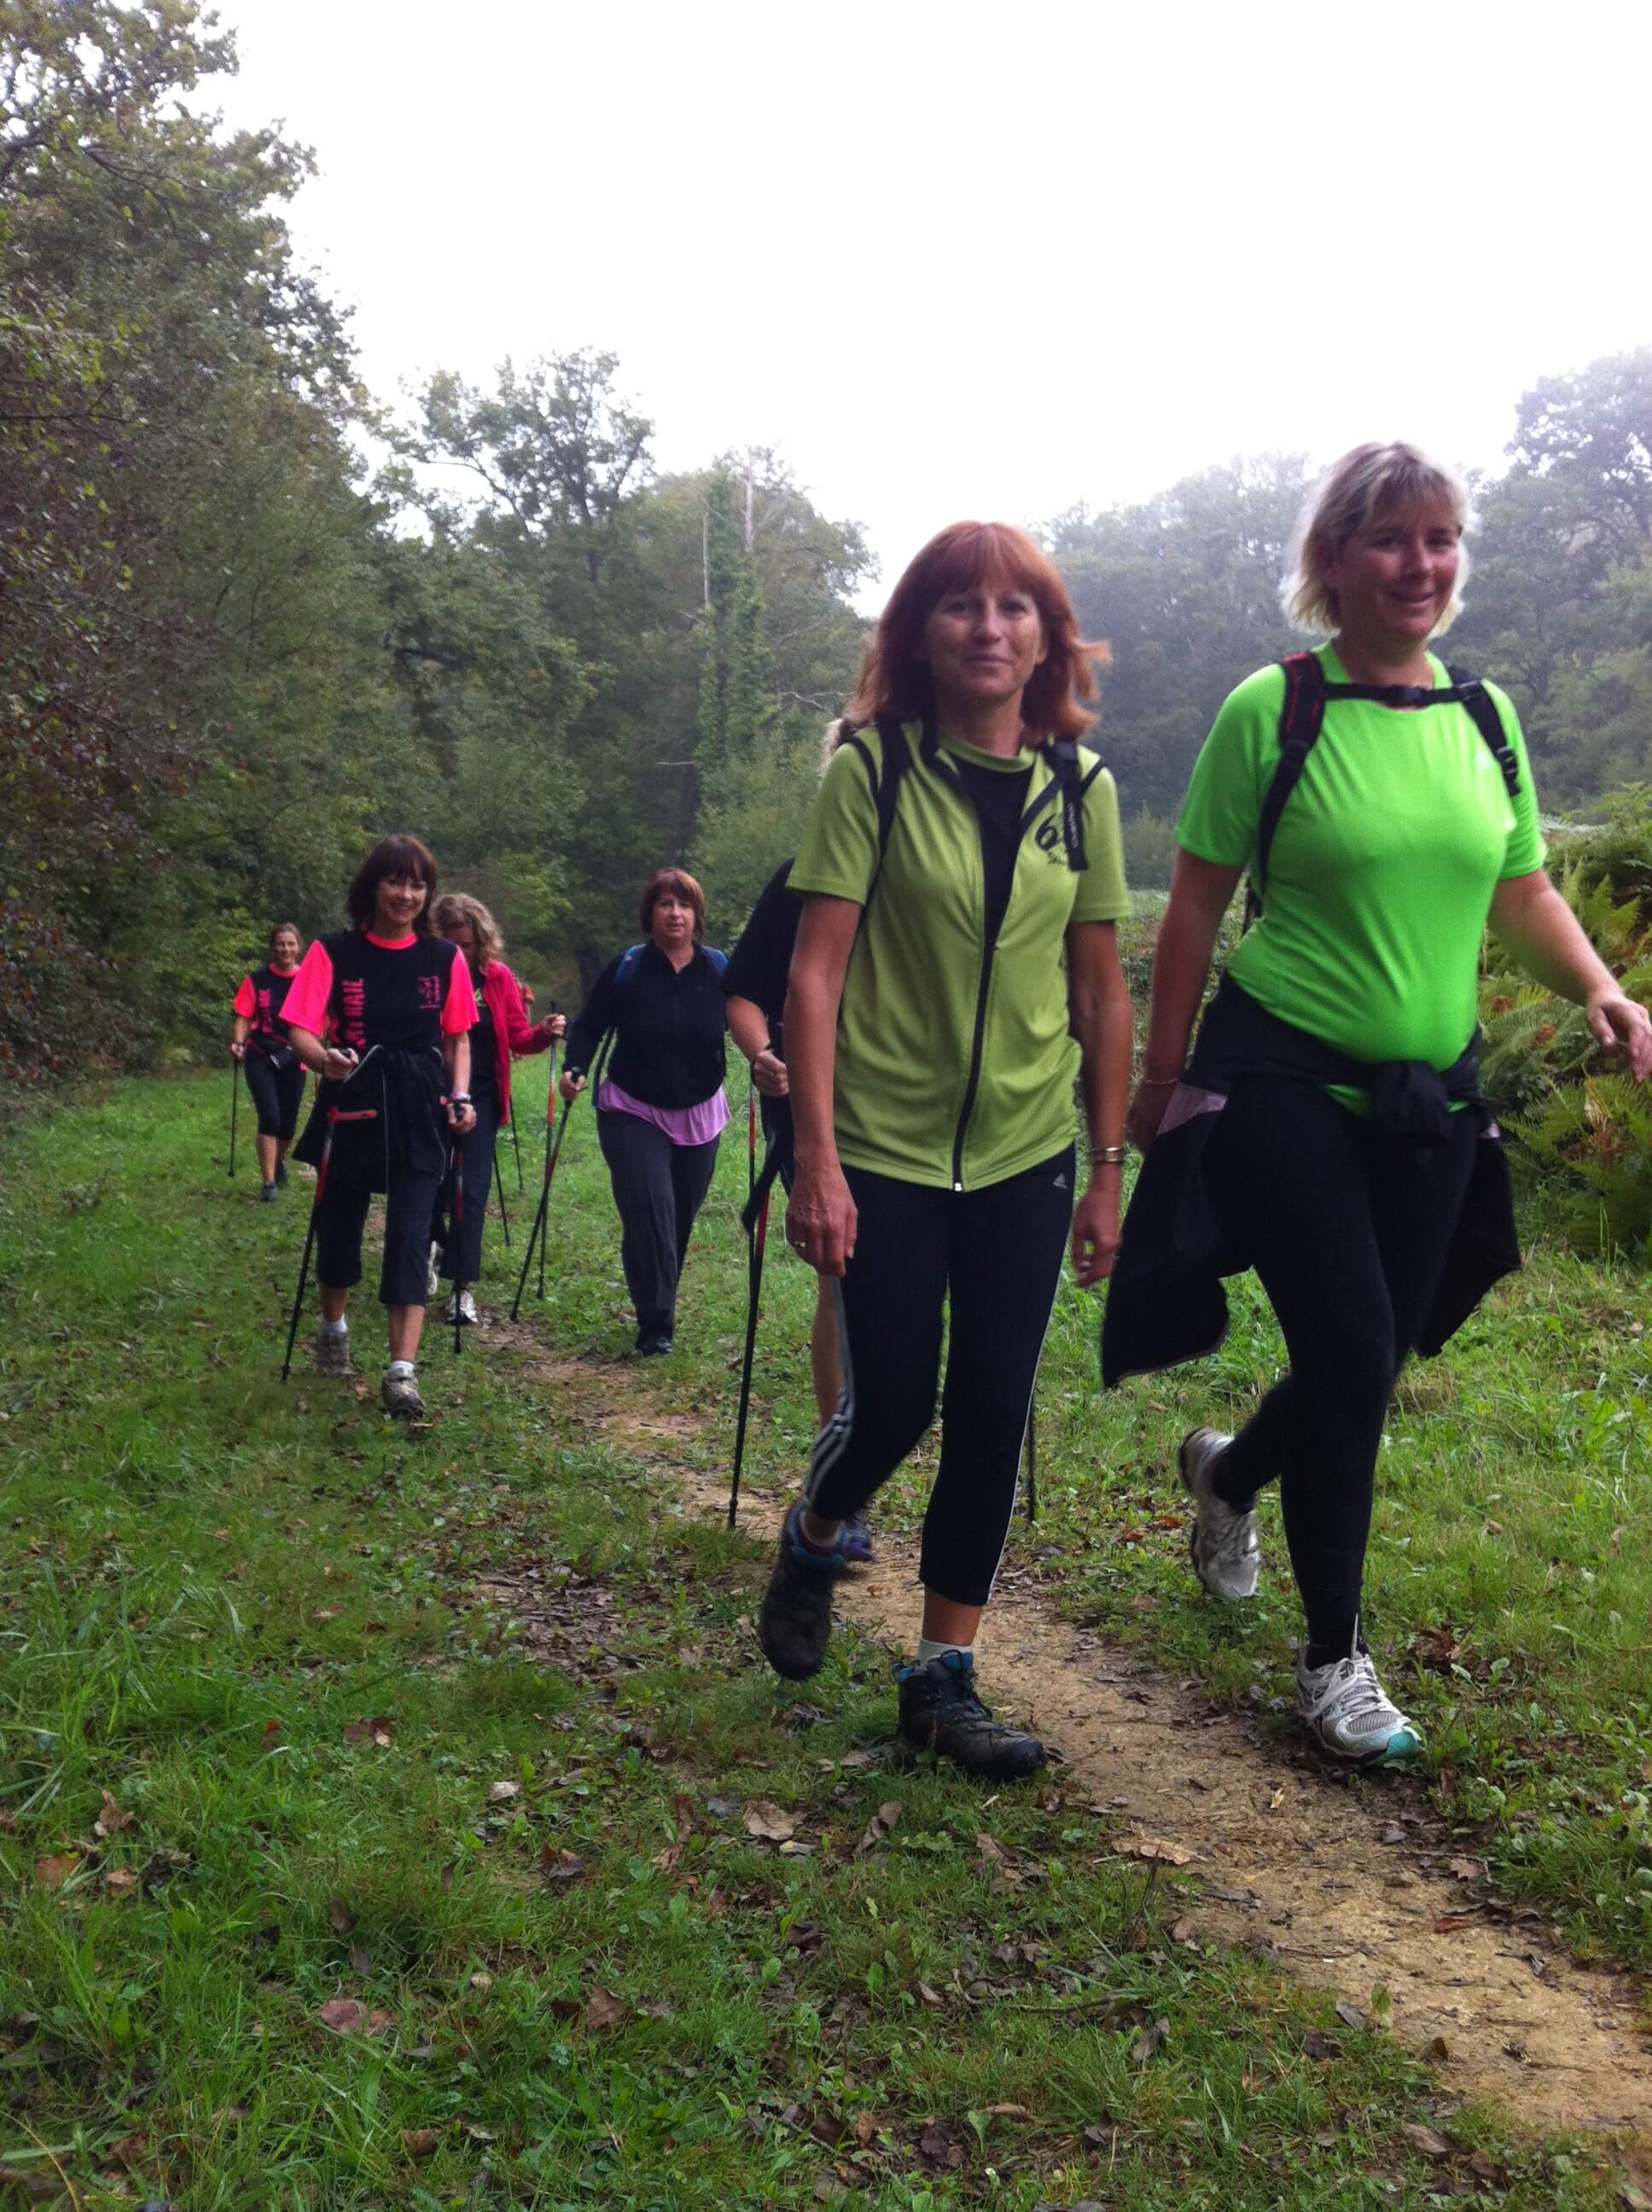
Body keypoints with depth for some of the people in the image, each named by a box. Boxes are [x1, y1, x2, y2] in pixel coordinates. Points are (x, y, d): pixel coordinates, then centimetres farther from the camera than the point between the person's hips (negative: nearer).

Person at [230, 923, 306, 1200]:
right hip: (261, 1058, -2)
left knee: (288, 1122, 9)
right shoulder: (257, 980, -2)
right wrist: (238, 1043, -20)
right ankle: (269, 1183, -6)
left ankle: (279, 1162, 41)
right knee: (269, 1117, -14)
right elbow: (244, 1017, -2)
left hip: (293, 1060, 2)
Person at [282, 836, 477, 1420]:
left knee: (410, 1234, -7)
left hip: (420, 1112, 0)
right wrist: (325, 1060, -32)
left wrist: (460, 1097, -2)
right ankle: (333, 1329, 41)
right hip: (353, 1107, 0)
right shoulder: (334, 952, -5)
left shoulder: (445, 957, 2)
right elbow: (301, 1031, -10)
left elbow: (457, 1037, 12)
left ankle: (403, 1372, -9)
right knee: (339, 1223, 13)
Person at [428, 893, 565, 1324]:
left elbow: (518, 1037, 2)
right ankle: (432, 1245, 35)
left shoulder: (498, 977, -2)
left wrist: (544, 1033, -18)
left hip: (480, 1097, 1)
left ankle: (461, 1287, 6)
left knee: (472, 1189, 0)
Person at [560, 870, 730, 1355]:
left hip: (699, 1115, 2)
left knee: (681, 1218, 12)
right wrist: (575, 1069, -18)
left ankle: (659, 1307, 34)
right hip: (634, 1114, -2)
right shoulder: (625, 968, -7)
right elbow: (589, 1026, -1)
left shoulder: (719, 970, -5)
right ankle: (655, 1324, -6)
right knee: (649, 1214, -14)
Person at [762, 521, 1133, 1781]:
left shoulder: (1083, 786, 3)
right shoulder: (872, 769, -6)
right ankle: (812, 1545, 35)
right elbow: (816, 969, -10)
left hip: (1025, 1159, 3)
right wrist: (817, 1160, -16)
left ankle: (944, 1678, 20)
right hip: (885, 1152, -3)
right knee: (894, 1403, 1)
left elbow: (1104, 990, 6)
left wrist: (1109, 1171, 5)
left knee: (993, 1415, 5)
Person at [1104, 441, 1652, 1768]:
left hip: (1431, 1098, 5)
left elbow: (1526, 892, 14)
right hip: (1284, 1083, -5)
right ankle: (1335, 1659, 12)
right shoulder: (1273, 710, -8)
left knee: (1372, 1362, 10)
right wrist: (1161, 1084, -2)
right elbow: (1196, 909, -4)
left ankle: (1229, 1471, 45)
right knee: (1352, 1354, -8)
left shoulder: (1484, 716, 6)